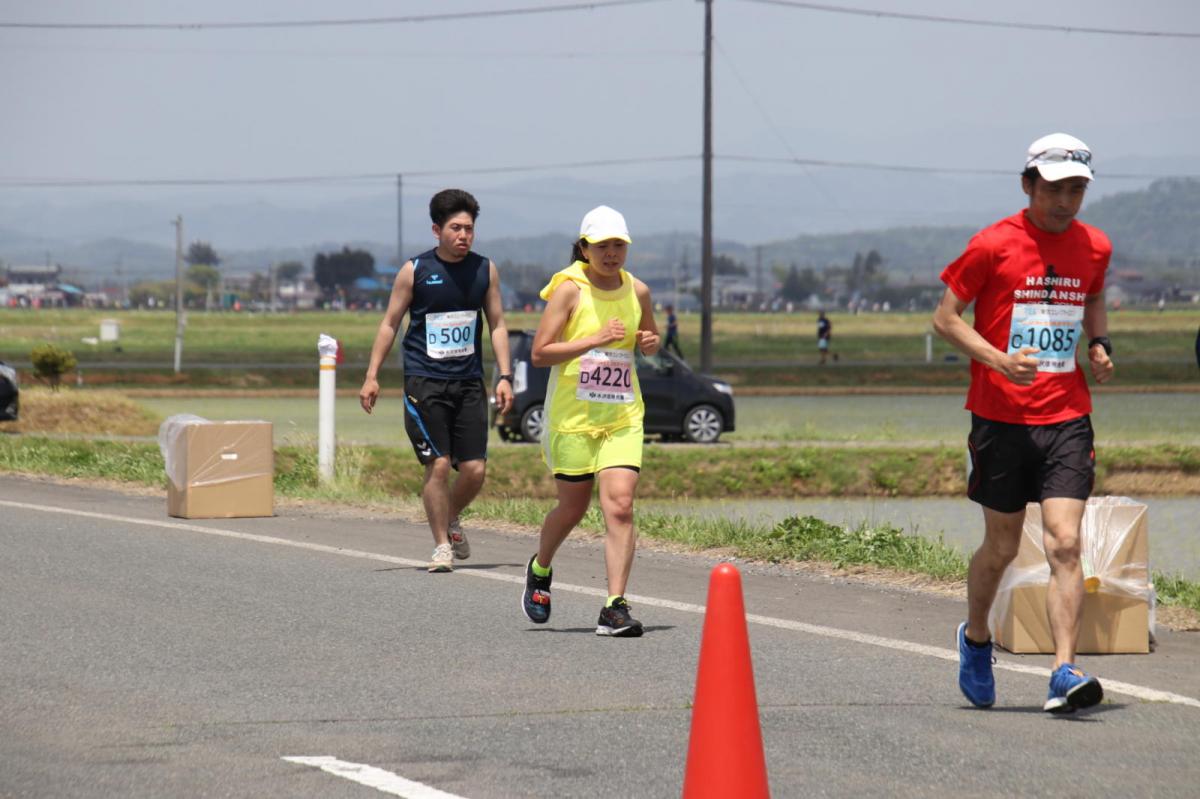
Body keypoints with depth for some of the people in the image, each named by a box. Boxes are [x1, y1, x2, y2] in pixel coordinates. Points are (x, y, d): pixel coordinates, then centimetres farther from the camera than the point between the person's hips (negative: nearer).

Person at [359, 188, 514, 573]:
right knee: (438, 464, -11)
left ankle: (451, 520, 27)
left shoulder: (485, 270, 7)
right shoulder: (414, 271, -1)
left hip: (469, 382, 3)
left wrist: (504, 376, 4)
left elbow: (497, 324, 13)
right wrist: (372, 376, 0)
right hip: (424, 382, -3)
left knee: (475, 468, -3)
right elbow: (390, 323, 4)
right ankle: (441, 546, 2)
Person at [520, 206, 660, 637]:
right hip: (572, 417, -3)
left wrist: (650, 342, 1)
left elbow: (650, 340, 25)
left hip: (623, 417, 3)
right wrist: (595, 339, -21)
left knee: (620, 506, -13)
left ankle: (615, 607, -15)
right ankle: (540, 570, 40)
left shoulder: (638, 291, 6)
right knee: (572, 508, 9)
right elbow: (540, 353, -12)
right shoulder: (569, 289, -7)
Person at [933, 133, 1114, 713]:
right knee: (1001, 548, 10)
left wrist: (1100, 345, 7)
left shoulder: (1095, 247, 6)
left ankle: (1065, 674, -17)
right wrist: (999, 360, -18)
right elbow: (945, 317, -3)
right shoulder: (994, 245, -7)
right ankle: (975, 638, 38)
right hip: (1001, 418, -2)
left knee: (1065, 543, -12)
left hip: (1067, 416, 2)